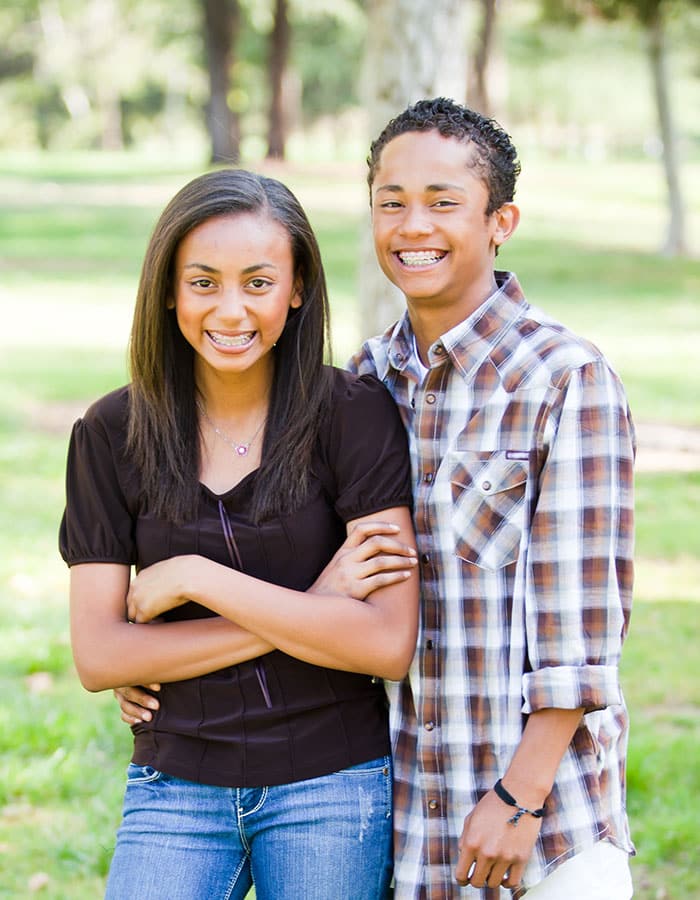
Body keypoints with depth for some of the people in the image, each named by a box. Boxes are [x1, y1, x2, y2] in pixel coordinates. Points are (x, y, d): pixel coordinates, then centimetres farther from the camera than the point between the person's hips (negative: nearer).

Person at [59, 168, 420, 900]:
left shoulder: (354, 414, -7)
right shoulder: (112, 434, -1)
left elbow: (388, 643, -14)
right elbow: (98, 657, -6)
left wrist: (194, 578, -14)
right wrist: (305, 615, -13)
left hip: (333, 787, -1)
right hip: (176, 789, 1)